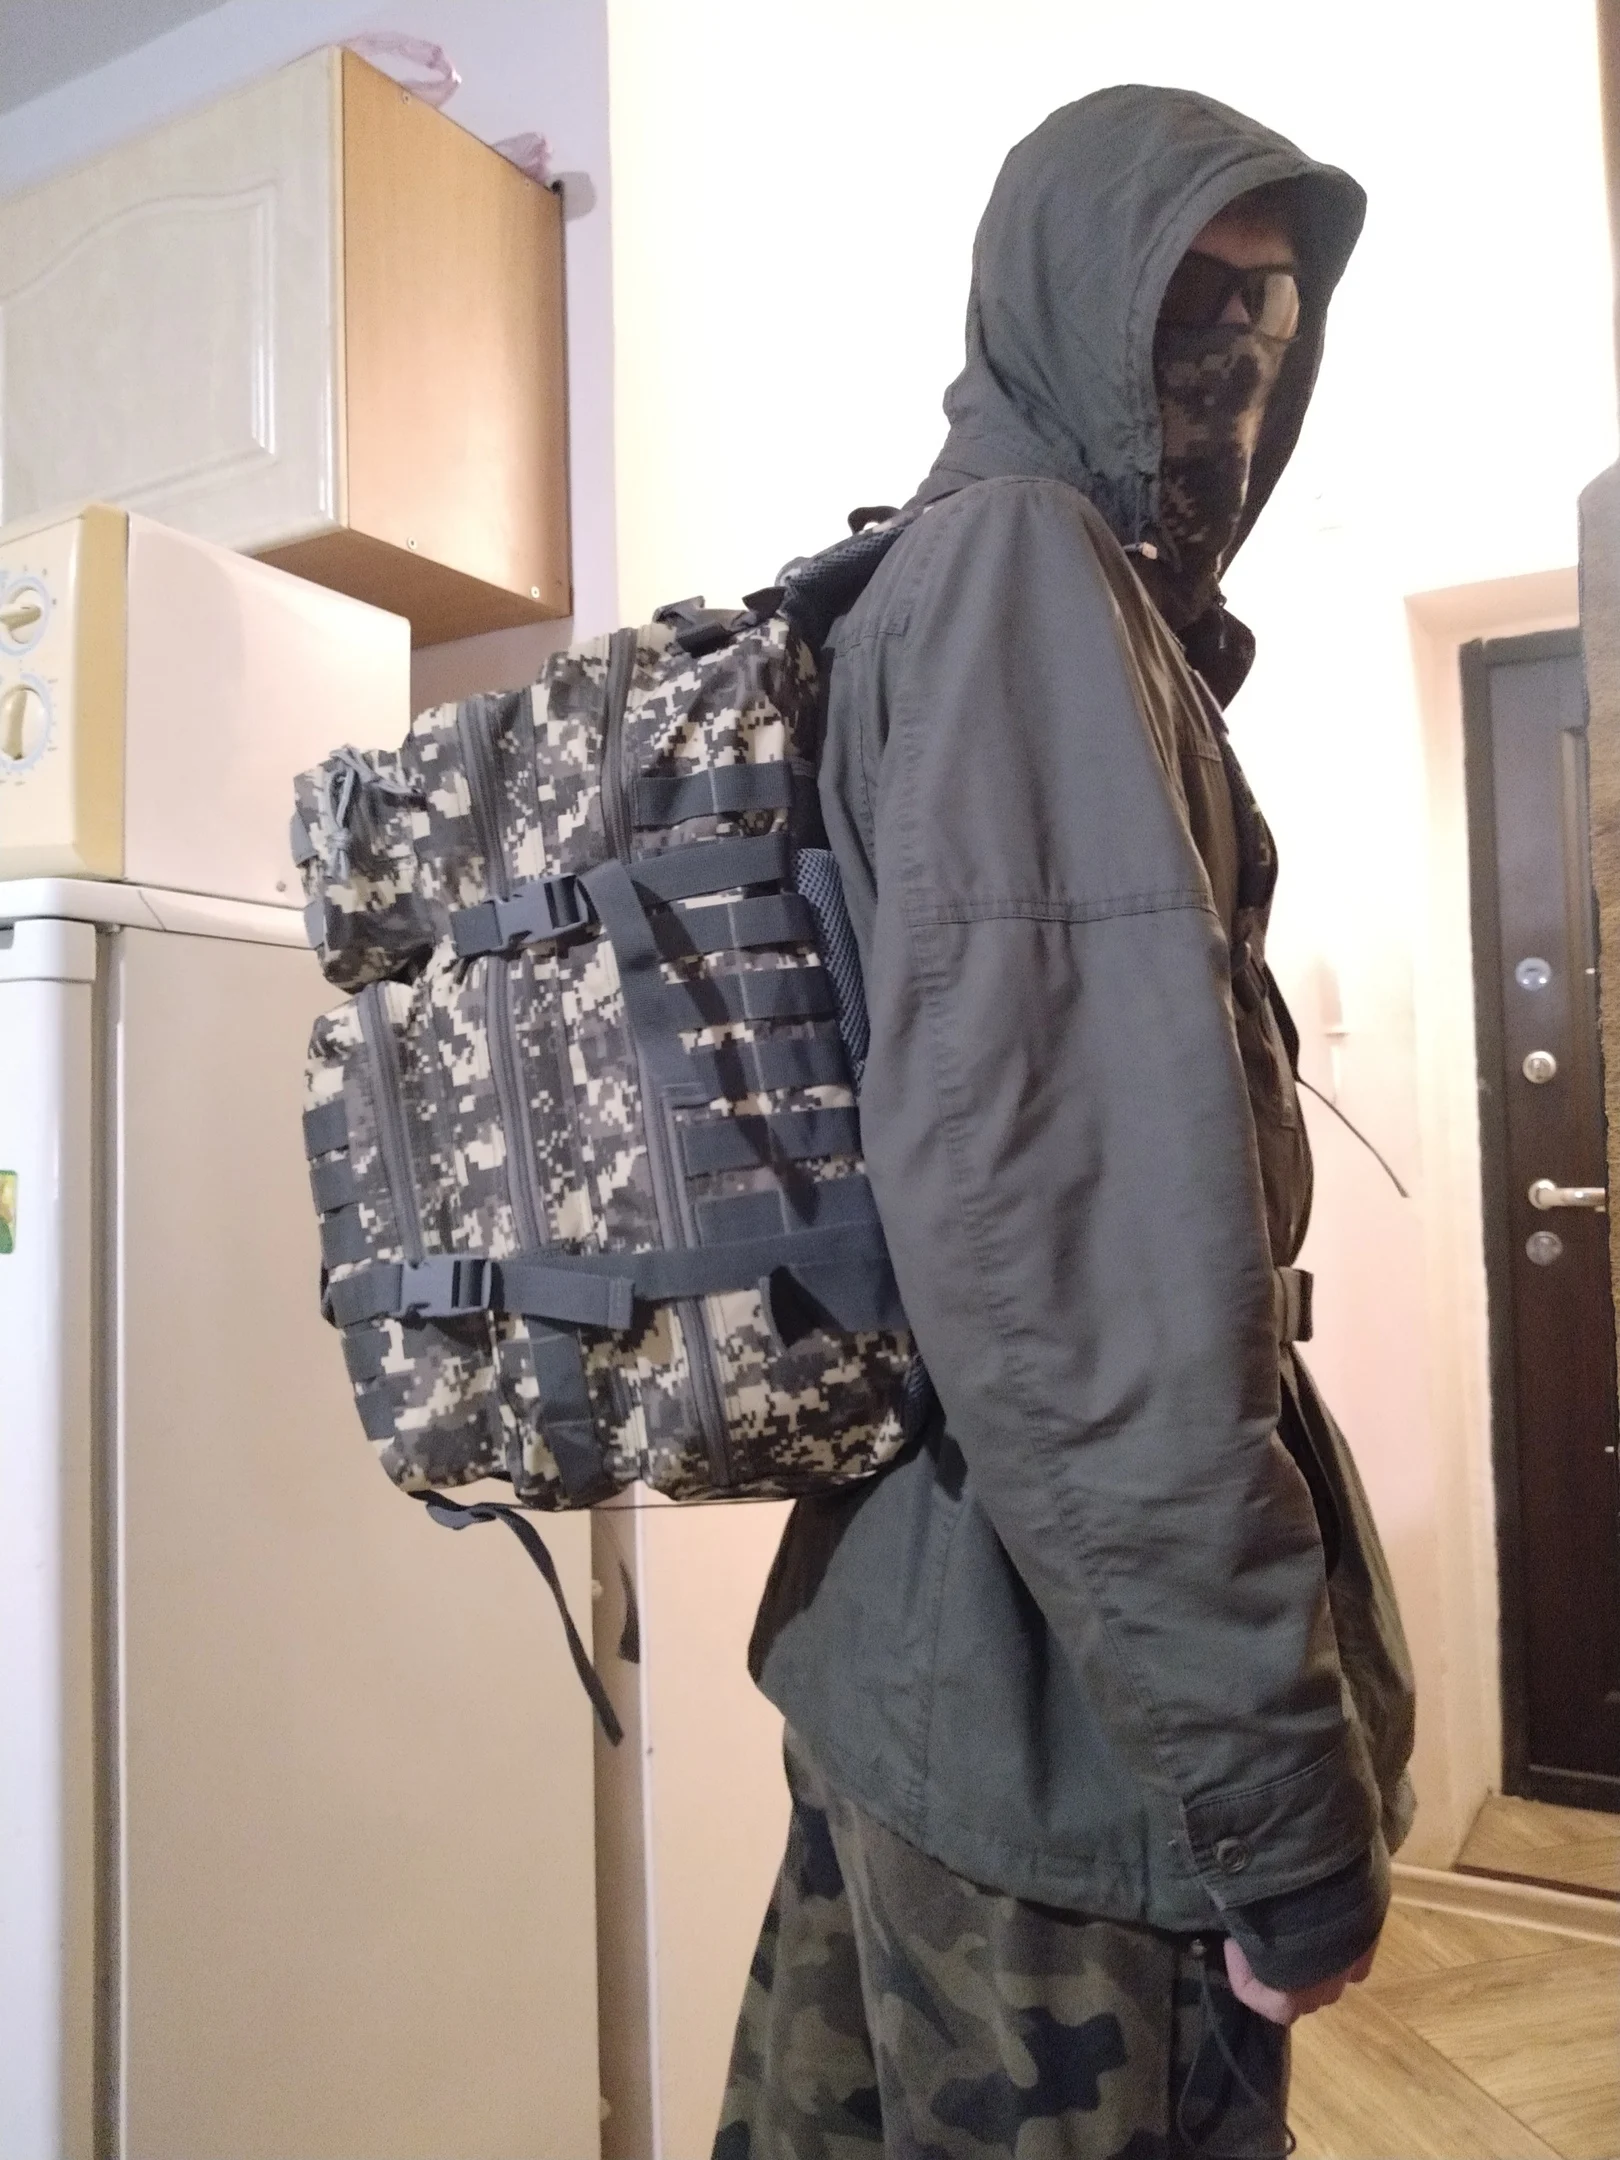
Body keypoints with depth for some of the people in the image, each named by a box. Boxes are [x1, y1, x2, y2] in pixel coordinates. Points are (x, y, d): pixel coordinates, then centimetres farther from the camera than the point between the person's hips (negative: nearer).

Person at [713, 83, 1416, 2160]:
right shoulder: (1024, 560, -13)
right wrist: (1284, 1780, -20)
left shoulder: (904, 590, 16)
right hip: (1066, 1685, -10)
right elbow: (1065, 1234, -25)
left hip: (900, 1626, 10)